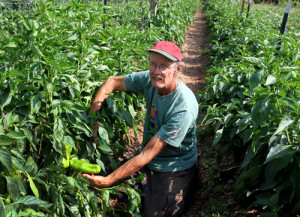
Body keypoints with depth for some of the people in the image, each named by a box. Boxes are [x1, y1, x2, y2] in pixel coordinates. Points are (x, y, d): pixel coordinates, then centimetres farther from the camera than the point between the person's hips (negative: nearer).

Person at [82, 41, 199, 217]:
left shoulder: (184, 108, -34)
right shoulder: (150, 80, -15)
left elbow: (148, 154, -32)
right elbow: (113, 82, -1)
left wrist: (108, 181, -30)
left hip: (173, 168, -5)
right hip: (147, 162, 5)